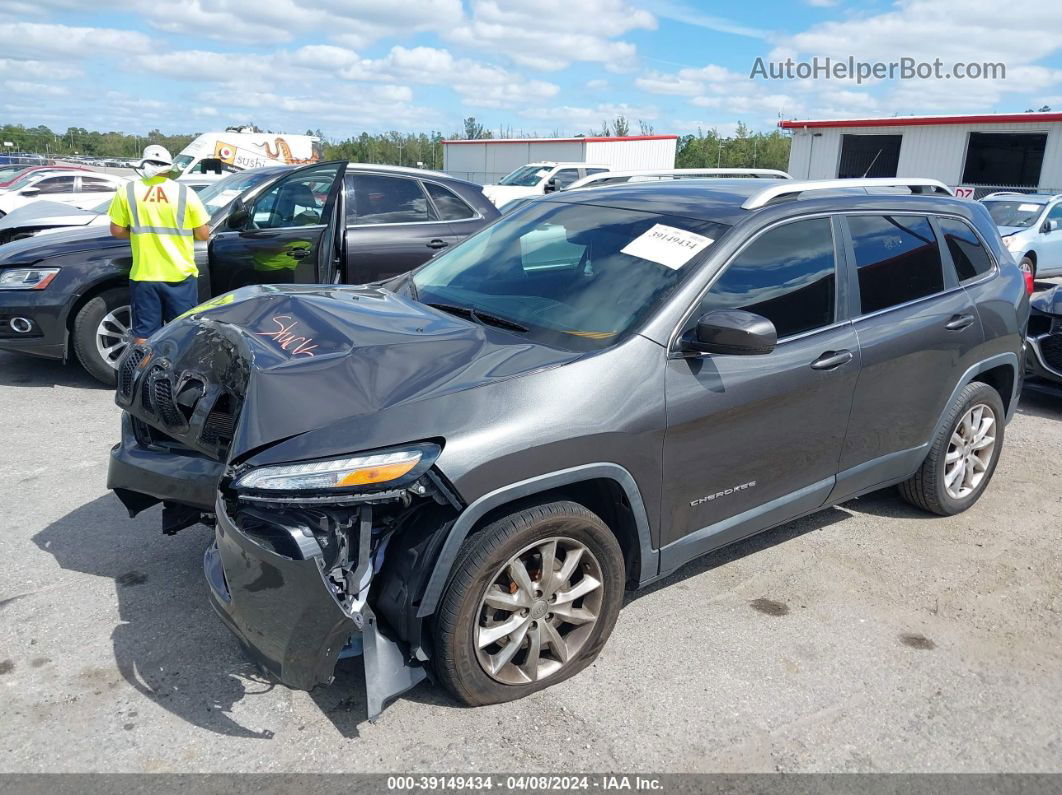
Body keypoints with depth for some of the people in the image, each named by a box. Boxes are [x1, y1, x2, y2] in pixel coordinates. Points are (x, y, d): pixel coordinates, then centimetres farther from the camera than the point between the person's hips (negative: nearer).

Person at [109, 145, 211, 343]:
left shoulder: (128, 191, 0)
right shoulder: (185, 192, -3)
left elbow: (117, 230, 3)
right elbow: (203, 234, 0)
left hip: (143, 276, 1)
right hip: (180, 275, -1)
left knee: (143, 334, 8)